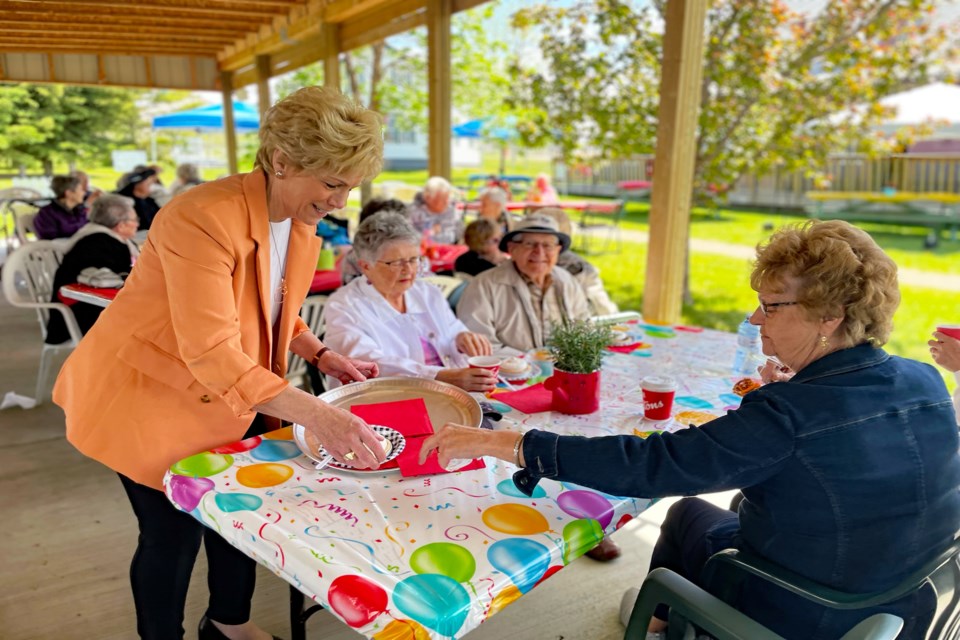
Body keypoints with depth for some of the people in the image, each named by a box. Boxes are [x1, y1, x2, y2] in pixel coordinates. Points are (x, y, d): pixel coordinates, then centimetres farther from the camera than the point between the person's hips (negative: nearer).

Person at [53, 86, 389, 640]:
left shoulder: (303, 224, -4)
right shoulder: (204, 218, -30)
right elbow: (211, 353, -37)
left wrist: (324, 356, -5)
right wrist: (317, 415, -42)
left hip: (232, 396, 7)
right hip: (150, 397, -7)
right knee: (174, 533, 3)